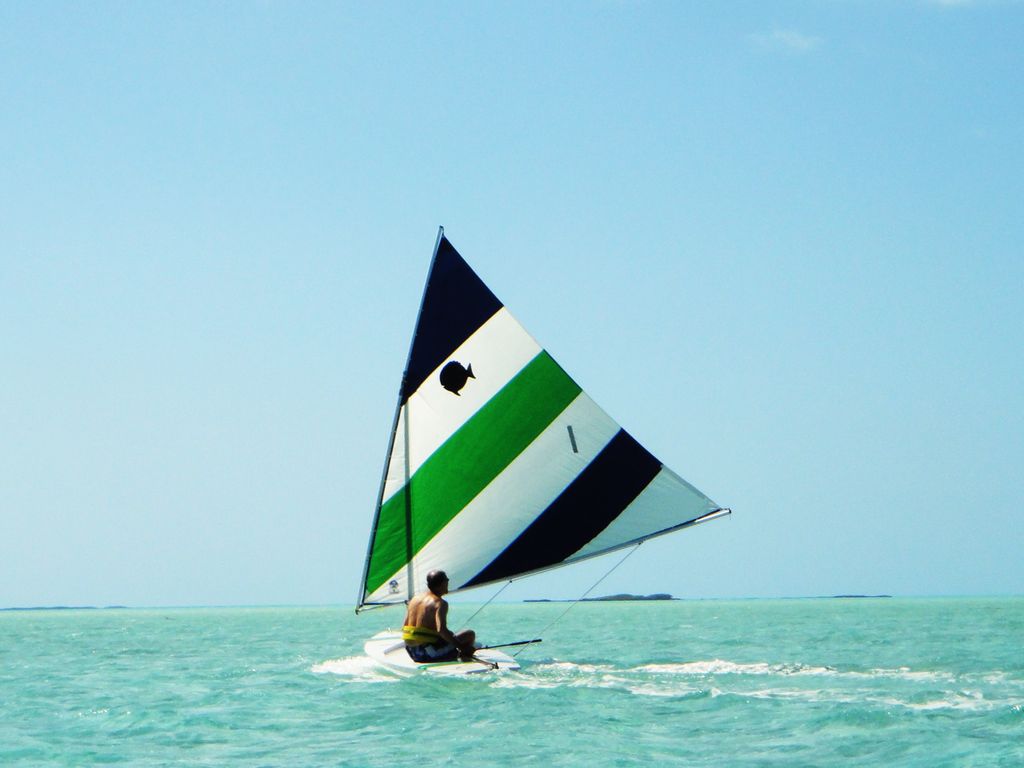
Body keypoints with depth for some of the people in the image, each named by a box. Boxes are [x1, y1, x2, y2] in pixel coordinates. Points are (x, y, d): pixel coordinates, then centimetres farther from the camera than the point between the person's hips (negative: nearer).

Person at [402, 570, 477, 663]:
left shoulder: (415, 599, 9)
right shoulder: (440, 603, -14)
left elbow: (404, 628, 13)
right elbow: (441, 630, -28)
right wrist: (462, 647, -23)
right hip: (429, 654, -8)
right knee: (470, 634, 0)